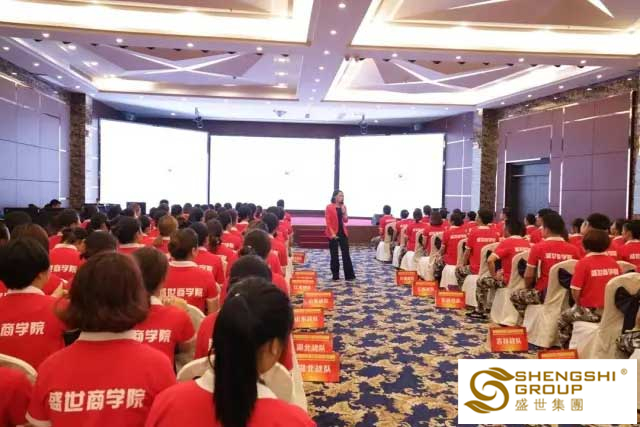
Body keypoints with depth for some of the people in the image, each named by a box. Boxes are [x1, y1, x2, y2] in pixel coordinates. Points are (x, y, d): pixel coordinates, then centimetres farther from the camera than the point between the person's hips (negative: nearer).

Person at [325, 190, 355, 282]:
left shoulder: (343, 207, 10)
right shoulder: (329, 207, -6)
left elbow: (346, 221, 11)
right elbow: (328, 221, -10)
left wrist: (344, 212, -6)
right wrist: (332, 233, -17)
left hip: (343, 232, 5)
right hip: (333, 233, -5)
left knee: (346, 254, 4)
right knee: (334, 255, 3)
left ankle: (349, 275, 8)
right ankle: (335, 276, 11)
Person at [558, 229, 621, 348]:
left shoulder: (583, 262, -13)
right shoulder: (614, 262, 1)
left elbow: (575, 291, -14)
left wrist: (579, 305, 4)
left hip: (591, 311, -5)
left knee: (564, 318, 21)